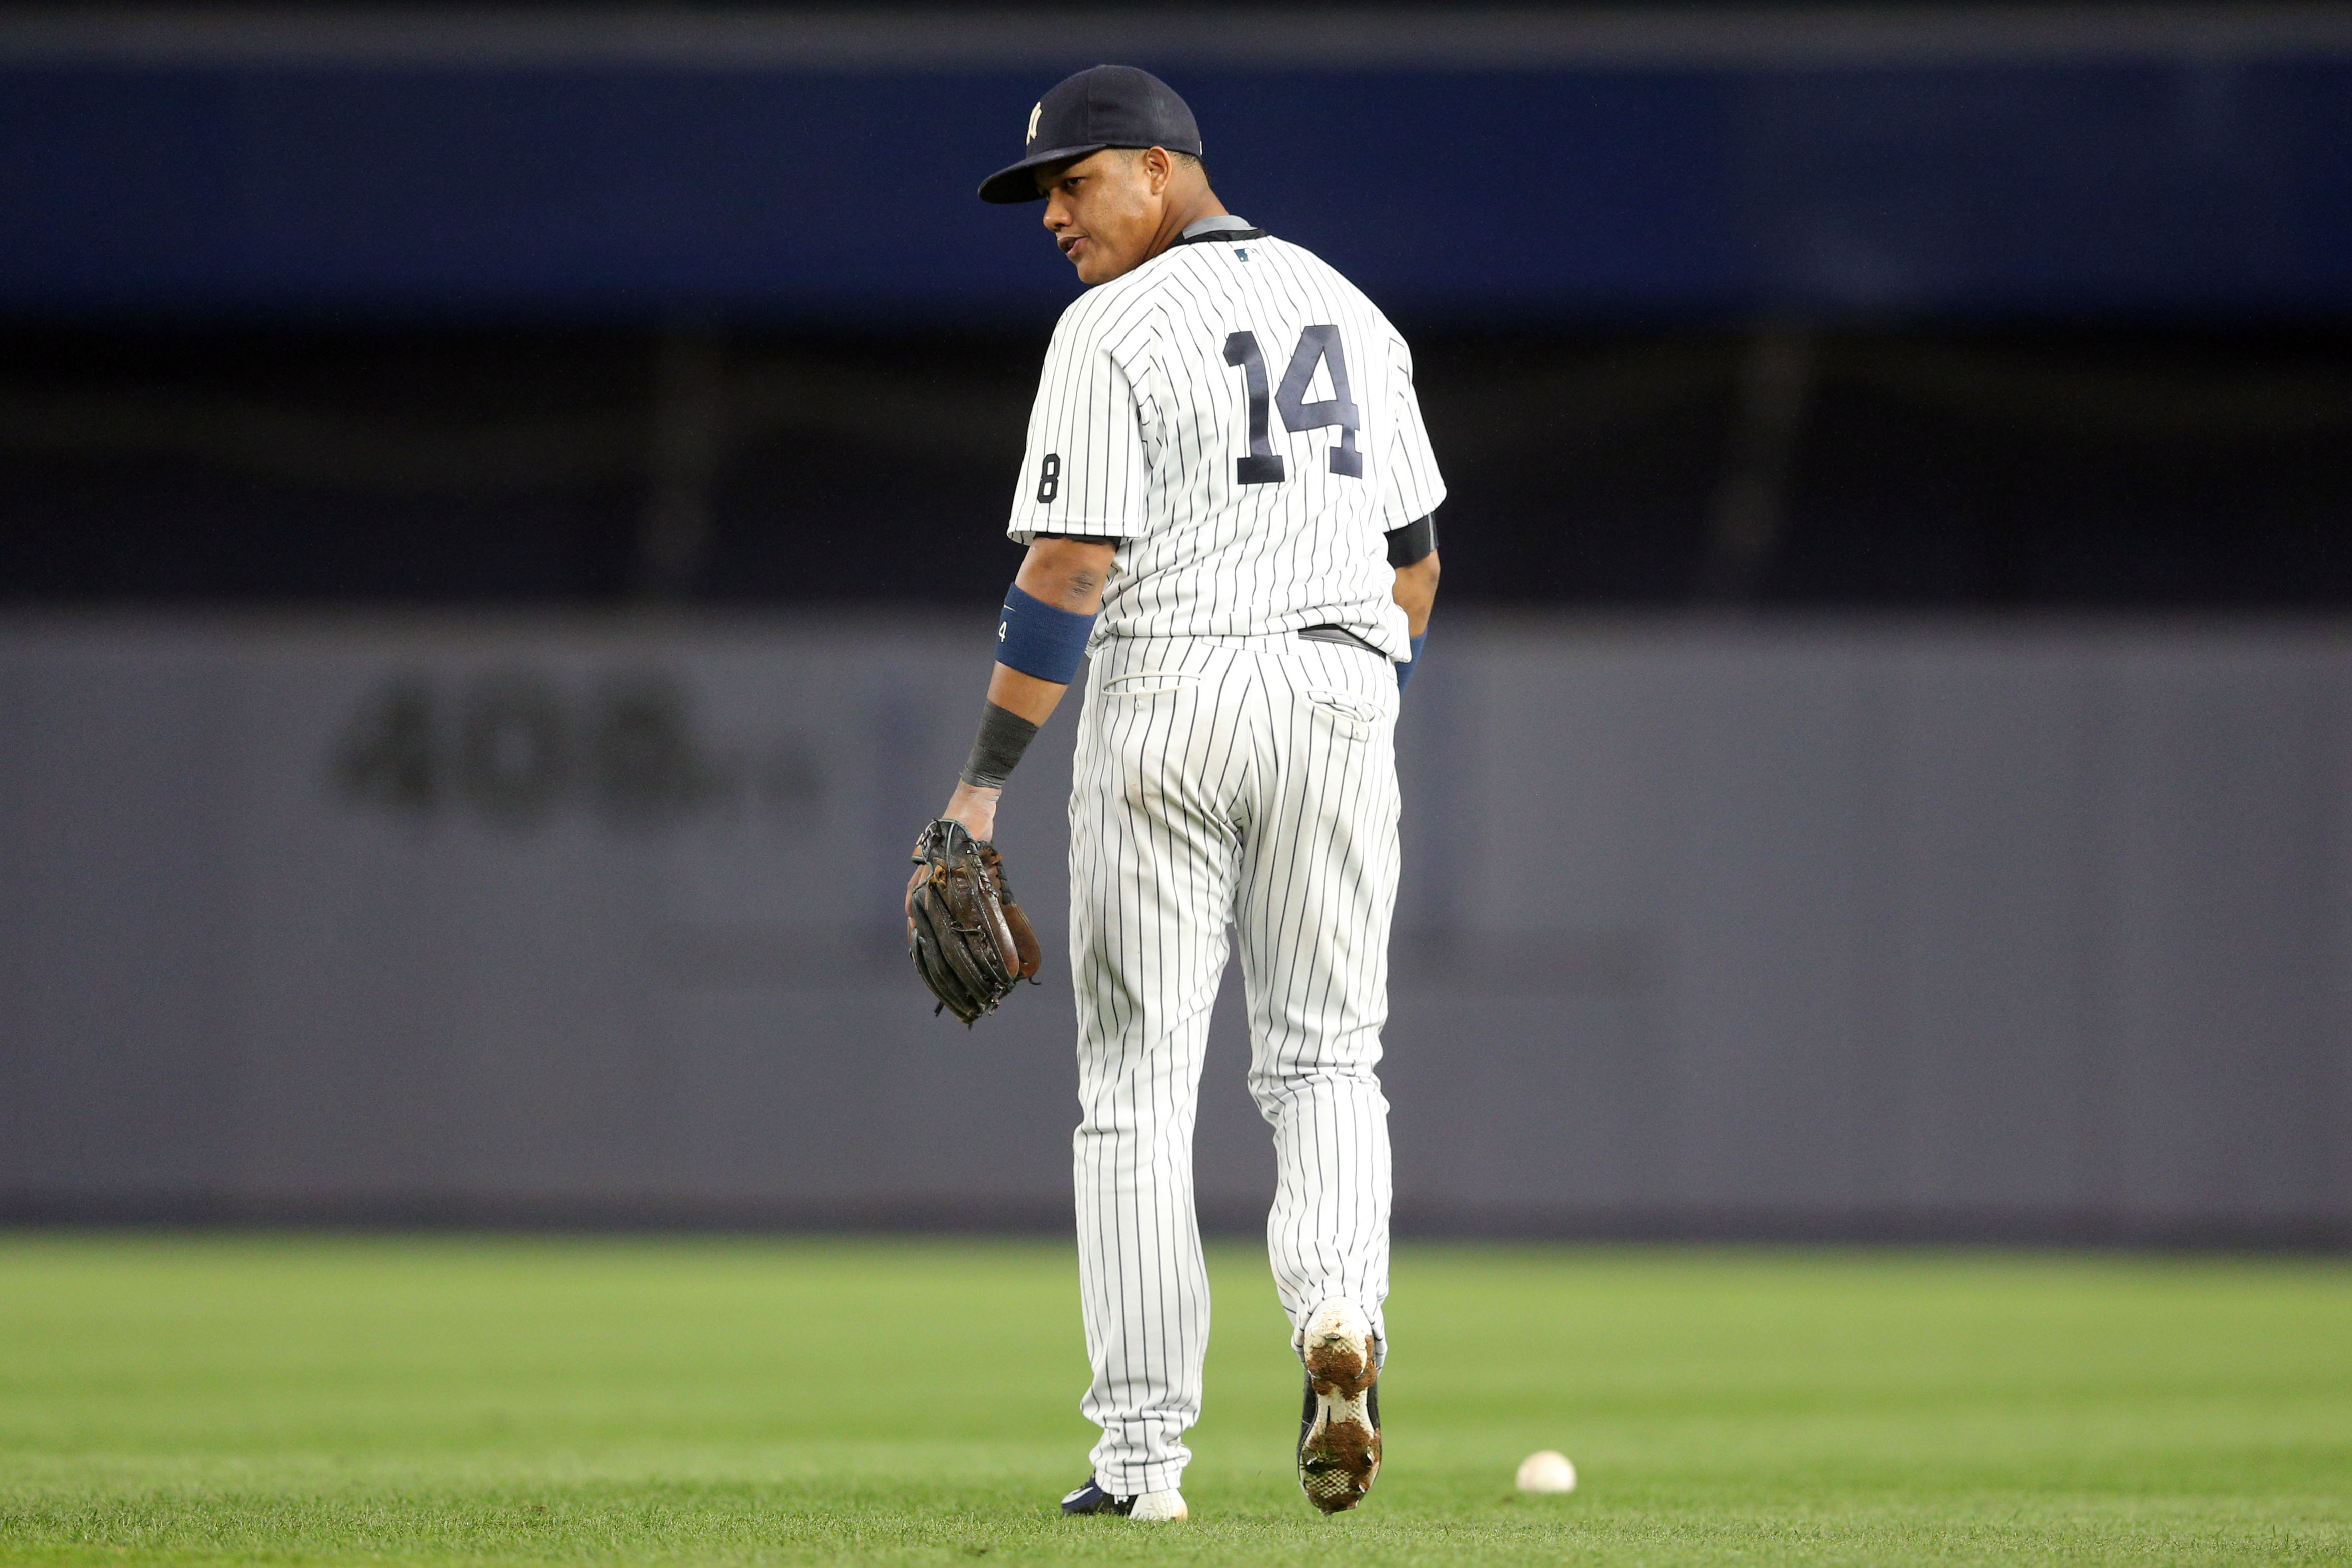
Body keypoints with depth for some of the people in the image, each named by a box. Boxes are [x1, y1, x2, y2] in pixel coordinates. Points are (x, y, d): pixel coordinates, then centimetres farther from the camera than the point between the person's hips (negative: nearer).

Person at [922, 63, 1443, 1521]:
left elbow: (1069, 575, -14)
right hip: (1340, 690, 5)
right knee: (1326, 1055, 12)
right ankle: (1339, 1307, -17)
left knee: (1139, 1079, 2)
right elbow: (1415, 557, 17)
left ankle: (1146, 1449, 1)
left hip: (1168, 690, -5)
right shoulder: (1351, 310, 13)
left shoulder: (1115, 331, -8)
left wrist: (984, 783, -13)